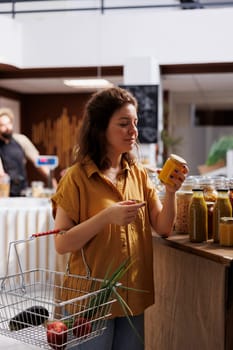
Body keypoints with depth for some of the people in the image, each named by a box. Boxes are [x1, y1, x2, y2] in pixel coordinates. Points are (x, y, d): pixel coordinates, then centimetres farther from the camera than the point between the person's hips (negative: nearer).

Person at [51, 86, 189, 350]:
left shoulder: (138, 174, 3)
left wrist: (171, 192, -16)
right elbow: (61, 244, -15)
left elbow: (163, 228, 0)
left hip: (133, 297, 5)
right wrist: (107, 216, -26)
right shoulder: (77, 177, -12)